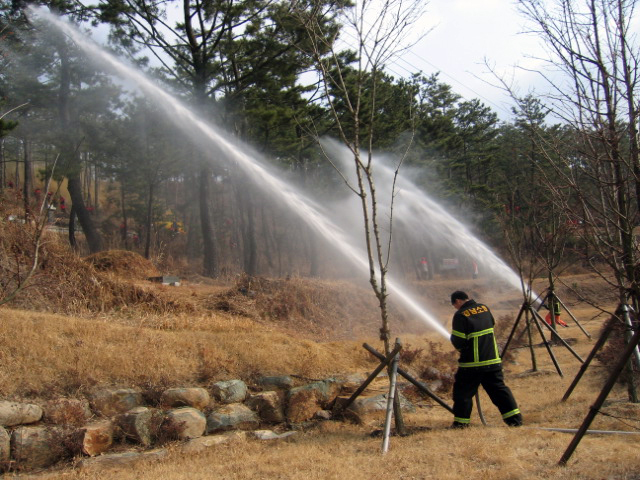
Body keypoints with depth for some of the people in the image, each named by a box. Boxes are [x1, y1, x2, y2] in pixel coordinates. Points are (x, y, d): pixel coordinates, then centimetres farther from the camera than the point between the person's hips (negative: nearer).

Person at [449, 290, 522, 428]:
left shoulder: (460, 315, -13)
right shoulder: (484, 308, 8)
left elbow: (457, 341, -15)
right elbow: (493, 325, 24)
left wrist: (460, 348, 8)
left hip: (472, 362, -6)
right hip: (493, 360, 6)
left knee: (463, 391, 7)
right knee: (499, 388, 11)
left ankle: (461, 421, 9)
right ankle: (514, 418, 8)